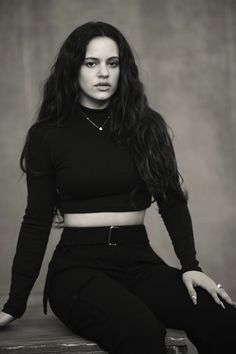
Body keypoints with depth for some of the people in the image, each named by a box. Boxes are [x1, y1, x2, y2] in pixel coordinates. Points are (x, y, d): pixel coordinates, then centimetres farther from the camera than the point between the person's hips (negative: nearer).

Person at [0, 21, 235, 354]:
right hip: (78, 266, -2)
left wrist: (190, 265, -10)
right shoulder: (48, 135, 3)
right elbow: (37, 220, 4)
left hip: (140, 262, 3)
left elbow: (172, 200, 5)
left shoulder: (145, 125, 9)